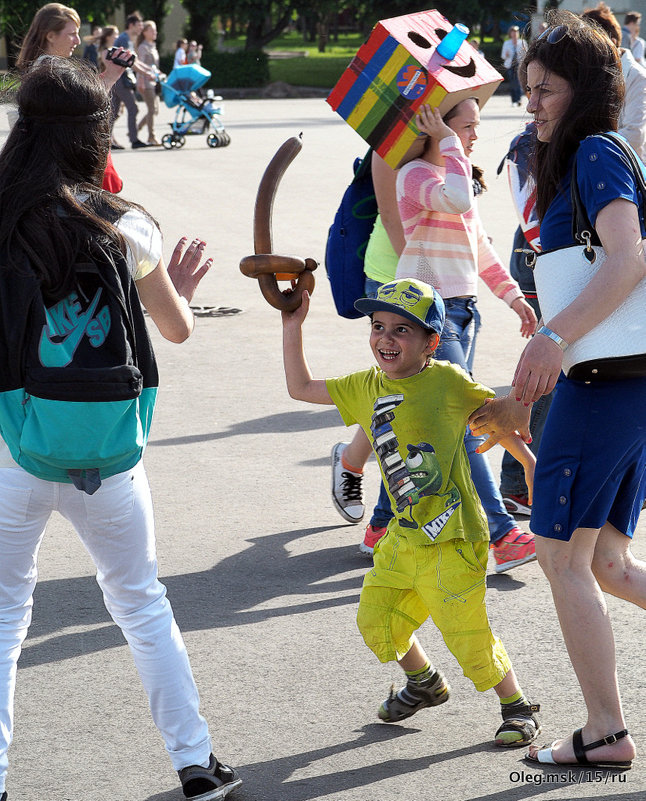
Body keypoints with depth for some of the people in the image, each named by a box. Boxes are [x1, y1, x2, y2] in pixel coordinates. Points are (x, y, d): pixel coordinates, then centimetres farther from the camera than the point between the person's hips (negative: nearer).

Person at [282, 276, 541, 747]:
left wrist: (530, 463, 5)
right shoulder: (367, 387, 7)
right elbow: (300, 388, 13)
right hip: (404, 536, 7)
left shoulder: (447, 381, -10)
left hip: (452, 536, -7)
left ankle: (518, 708, 14)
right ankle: (425, 683, 35)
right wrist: (292, 324, 7)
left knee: (467, 632, -6)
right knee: (376, 617, 9)